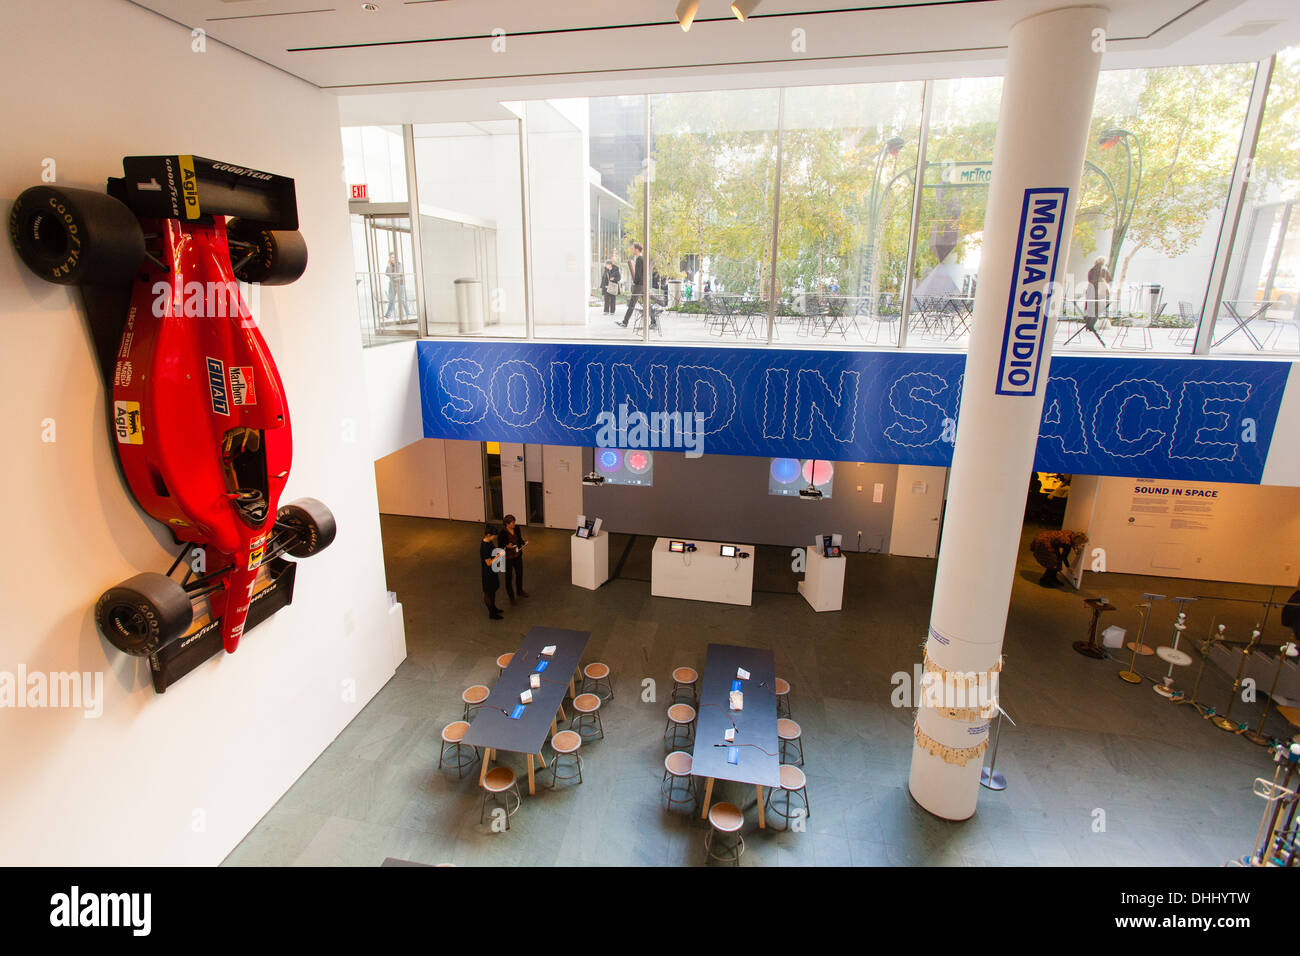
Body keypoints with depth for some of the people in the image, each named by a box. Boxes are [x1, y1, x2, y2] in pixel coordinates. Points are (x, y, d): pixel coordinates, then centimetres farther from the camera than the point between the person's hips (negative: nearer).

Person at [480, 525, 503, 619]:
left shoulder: (489, 542, -2)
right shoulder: (484, 547, -30)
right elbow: (489, 563, -26)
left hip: (493, 570, 10)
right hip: (488, 573, -10)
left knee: (493, 590, 25)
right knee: (489, 592, 7)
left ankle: (493, 608, 43)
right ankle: (492, 613, 22)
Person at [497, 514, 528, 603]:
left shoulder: (517, 528, -7)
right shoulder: (502, 533, -23)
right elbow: (500, 546, -14)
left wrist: (524, 542, -10)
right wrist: (507, 546, -32)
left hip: (518, 555, 6)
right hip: (507, 558, -6)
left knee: (520, 573, 22)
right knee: (509, 577, 9)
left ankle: (520, 591, 47)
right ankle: (511, 596, 28)